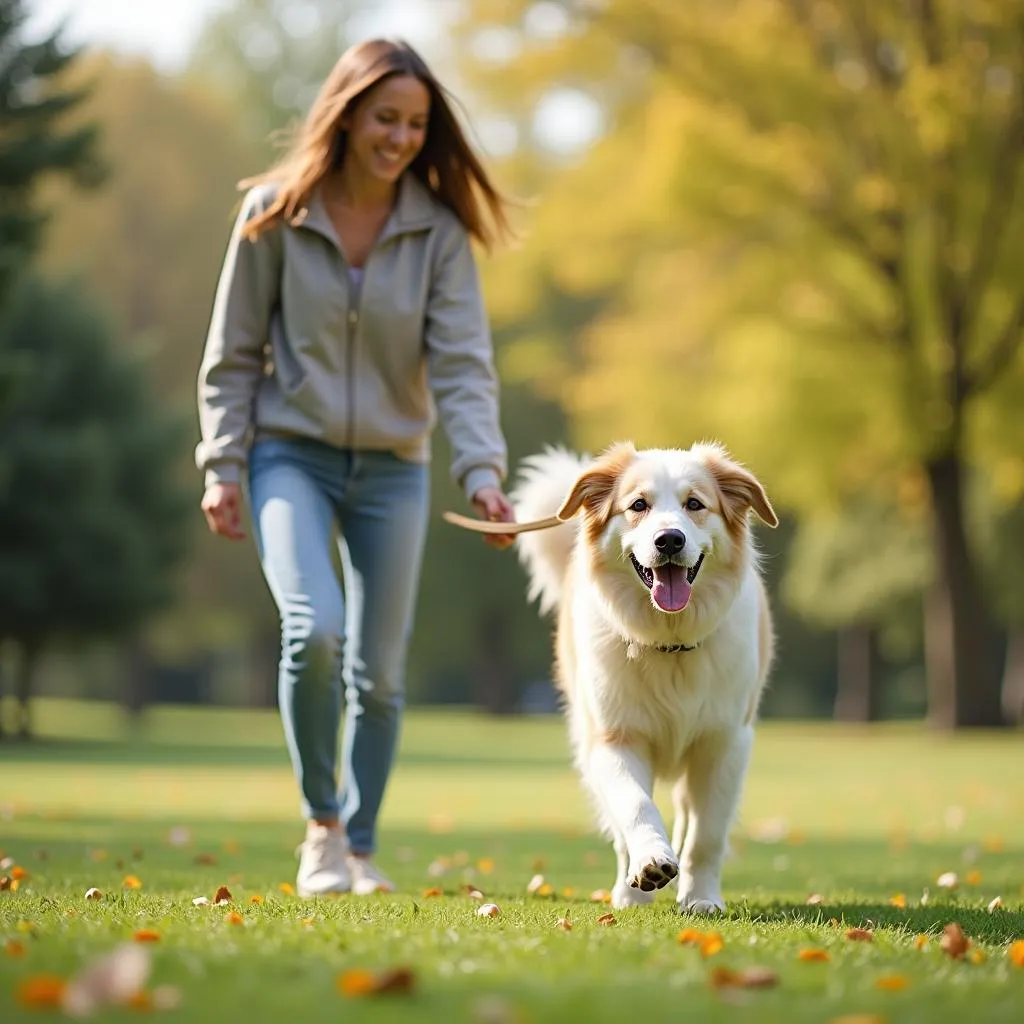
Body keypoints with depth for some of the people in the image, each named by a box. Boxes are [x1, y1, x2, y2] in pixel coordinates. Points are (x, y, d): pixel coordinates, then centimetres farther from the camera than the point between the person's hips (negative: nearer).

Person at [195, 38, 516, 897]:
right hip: (292, 455, -2)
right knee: (314, 629, -23)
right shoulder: (274, 216, -6)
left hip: (392, 470, 2)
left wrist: (483, 470, -23)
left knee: (379, 671, 6)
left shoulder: (439, 230, -4)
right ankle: (321, 824, -3)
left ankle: (360, 848, 24)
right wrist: (223, 465, -5)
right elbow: (233, 354, 0)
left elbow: (462, 362, -10)